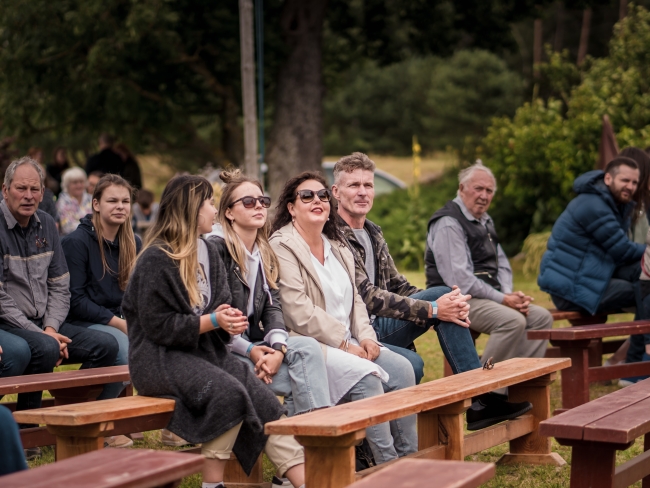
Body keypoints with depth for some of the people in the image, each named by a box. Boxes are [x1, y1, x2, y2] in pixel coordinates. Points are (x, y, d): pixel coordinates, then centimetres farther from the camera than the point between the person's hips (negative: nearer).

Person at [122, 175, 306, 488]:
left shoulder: (209, 252, 14)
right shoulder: (155, 259, -10)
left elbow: (221, 304, 16)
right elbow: (157, 326, -15)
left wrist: (230, 321, -8)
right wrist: (212, 321, -21)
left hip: (205, 350, 7)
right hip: (161, 358, -7)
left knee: (263, 399, -16)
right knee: (228, 393, -32)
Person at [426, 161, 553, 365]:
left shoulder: (485, 221, 20)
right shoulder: (448, 224, -12)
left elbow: (502, 264, 18)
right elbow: (458, 277, -21)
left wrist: (509, 294, -4)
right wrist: (502, 299, -19)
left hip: (489, 296, 10)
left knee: (542, 317, -4)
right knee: (513, 321, -30)